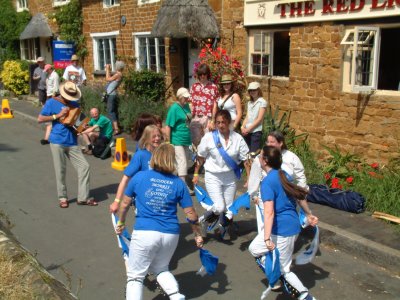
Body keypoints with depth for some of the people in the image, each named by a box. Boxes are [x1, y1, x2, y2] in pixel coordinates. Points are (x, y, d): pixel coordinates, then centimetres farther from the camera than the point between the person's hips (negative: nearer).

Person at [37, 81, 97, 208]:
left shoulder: (75, 104, 10)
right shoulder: (52, 102, -2)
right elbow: (40, 119, -4)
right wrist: (58, 115, -13)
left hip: (72, 142, 4)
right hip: (57, 142, -4)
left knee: (84, 166, -3)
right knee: (60, 171, 2)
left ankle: (83, 197, 6)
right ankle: (62, 197, 20)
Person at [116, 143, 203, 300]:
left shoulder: (139, 177, 2)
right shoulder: (178, 183, 3)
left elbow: (125, 204, 10)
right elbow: (191, 214, 4)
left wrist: (121, 222, 28)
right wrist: (198, 235, 18)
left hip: (144, 233, -2)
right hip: (171, 235, 3)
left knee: (135, 276, 12)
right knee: (161, 269, 28)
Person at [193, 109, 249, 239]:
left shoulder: (237, 138, -8)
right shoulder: (209, 137, -11)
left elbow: (246, 159, -4)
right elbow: (200, 157, 1)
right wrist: (196, 173, 6)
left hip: (230, 177, 2)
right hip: (213, 176, -2)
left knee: (228, 209, 10)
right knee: (219, 207, -15)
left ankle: (223, 229, 41)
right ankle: (203, 221, 16)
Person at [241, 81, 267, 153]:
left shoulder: (262, 102, -3)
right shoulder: (249, 103, 17)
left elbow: (259, 119, -9)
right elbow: (247, 117, 13)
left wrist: (248, 129, -12)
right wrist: (243, 127, -5)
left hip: (256, 131, -6)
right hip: (247, 131, 6)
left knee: (254, 152, -8)